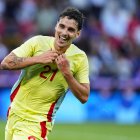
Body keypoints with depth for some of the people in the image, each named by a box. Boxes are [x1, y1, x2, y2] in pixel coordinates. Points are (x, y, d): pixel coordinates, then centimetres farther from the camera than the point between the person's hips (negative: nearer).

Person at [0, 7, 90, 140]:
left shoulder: (80, 58, -7)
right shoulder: (38, 42, -6)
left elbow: (84, 97, -10)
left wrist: (67, 73, -22)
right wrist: (38, 59, -23)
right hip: (14, 113, 3)